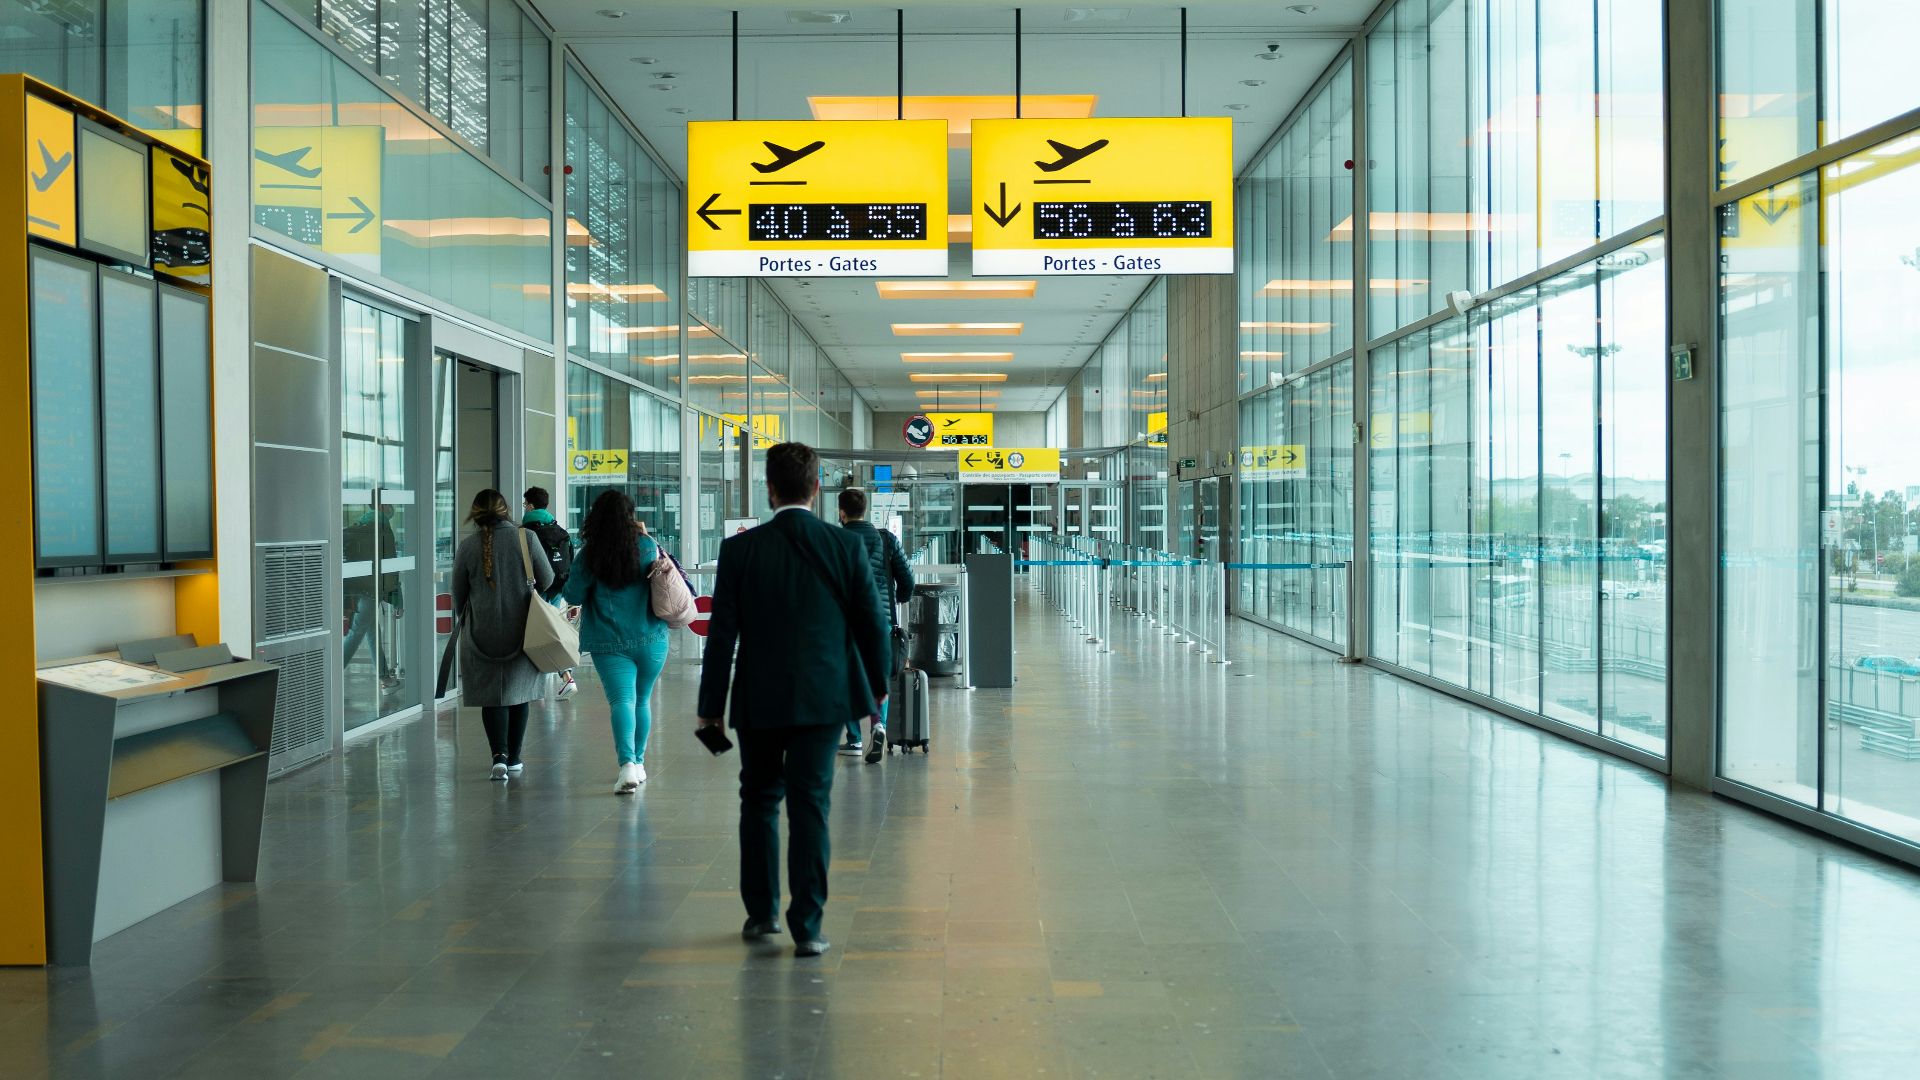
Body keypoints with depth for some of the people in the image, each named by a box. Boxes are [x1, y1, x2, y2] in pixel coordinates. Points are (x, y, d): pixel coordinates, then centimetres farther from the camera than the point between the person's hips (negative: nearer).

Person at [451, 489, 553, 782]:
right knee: (517, 692, 13)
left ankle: (499, 755, -11)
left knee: (491, 695, 5)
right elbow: (547, 581, -2)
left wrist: (465, 617, 24)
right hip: (521, 629, 1)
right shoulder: (525, 537, -6)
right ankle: (514, 759, 18)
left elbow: (458, 595, 4)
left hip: (482, 633, 0)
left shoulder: (467, 546, -4)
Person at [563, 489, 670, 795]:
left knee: (622, 700, -8)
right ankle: (638, 763, 26)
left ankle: (627, 764, -27)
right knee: (642, 700, 16)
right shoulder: (647, 546, -3)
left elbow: (573, 596, 1)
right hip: (650, 640, 2)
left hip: (610, 642, -2)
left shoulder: (589, 555, -4)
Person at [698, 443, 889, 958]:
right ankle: (807, 926, 4)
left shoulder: (739, 549, -6)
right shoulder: (847, 545, -5)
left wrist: (711, 707, 3)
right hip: (824, 696, 0)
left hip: (759, 699, 0)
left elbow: (722, 634, -4)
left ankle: (761, 913, 26)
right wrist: (878, 681, 17)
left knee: (758, 800, 17)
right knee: (810, 805, 4)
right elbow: (873, 621, 1)